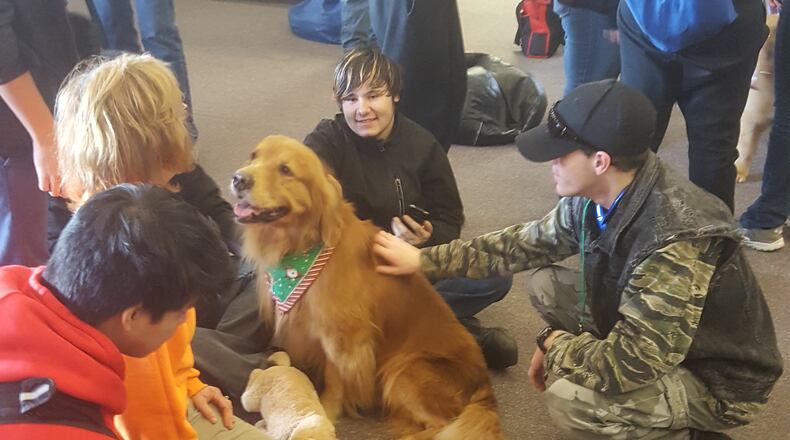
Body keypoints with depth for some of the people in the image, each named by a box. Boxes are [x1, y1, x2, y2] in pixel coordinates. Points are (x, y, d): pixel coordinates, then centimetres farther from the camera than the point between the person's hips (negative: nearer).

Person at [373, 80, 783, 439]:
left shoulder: (676, 242, -37)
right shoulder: (595, 196, -11)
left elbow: (629, 364, -37)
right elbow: (528, 242, 5)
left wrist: (554, 344, -17)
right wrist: (424, 259, 2)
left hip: (716, 378, -8)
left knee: (569, 399, -28)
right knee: (545, 284, 0)